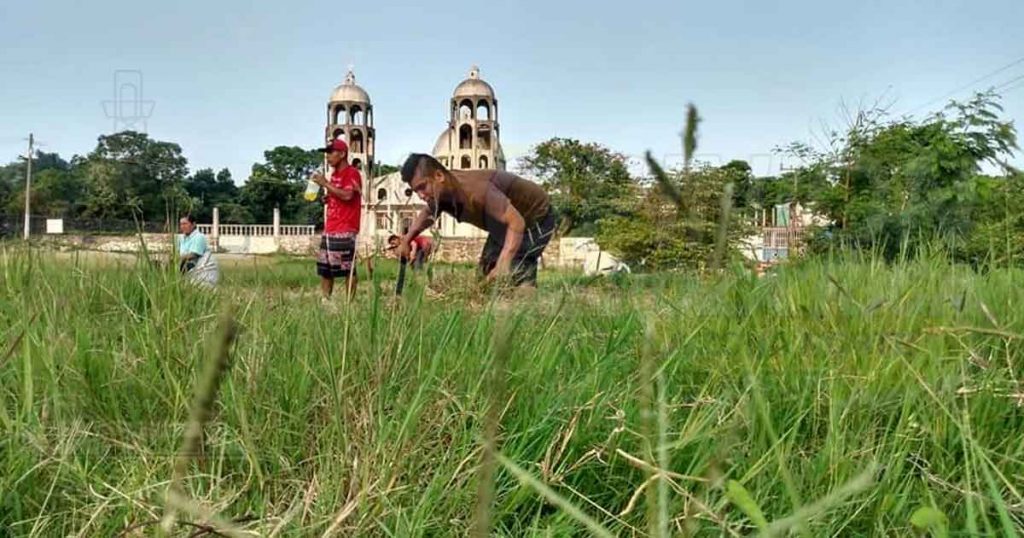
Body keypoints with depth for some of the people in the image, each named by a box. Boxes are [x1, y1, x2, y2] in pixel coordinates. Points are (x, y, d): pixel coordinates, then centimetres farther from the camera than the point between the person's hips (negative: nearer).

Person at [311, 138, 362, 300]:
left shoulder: (352, 173, -7)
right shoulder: (334, 174, 19)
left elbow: (347, 196, -21)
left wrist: (325, 184, -15)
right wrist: (326, 197, 10)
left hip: (345, 229, -9)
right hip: (329, 228, 9)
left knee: (347, 268, -9)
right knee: (324, 268, 8)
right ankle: (325, 301, 12)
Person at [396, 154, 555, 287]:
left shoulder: (475, 190, -39)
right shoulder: (441, 192, -11)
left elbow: (517, 223, -45)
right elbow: (427, 214, 14)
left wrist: (503, 263, -55)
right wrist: (406, 240, 3)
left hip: (536, 215, -9)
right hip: (507, 219, 9)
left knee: (517, 269, -24)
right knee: (487, 268, 9)